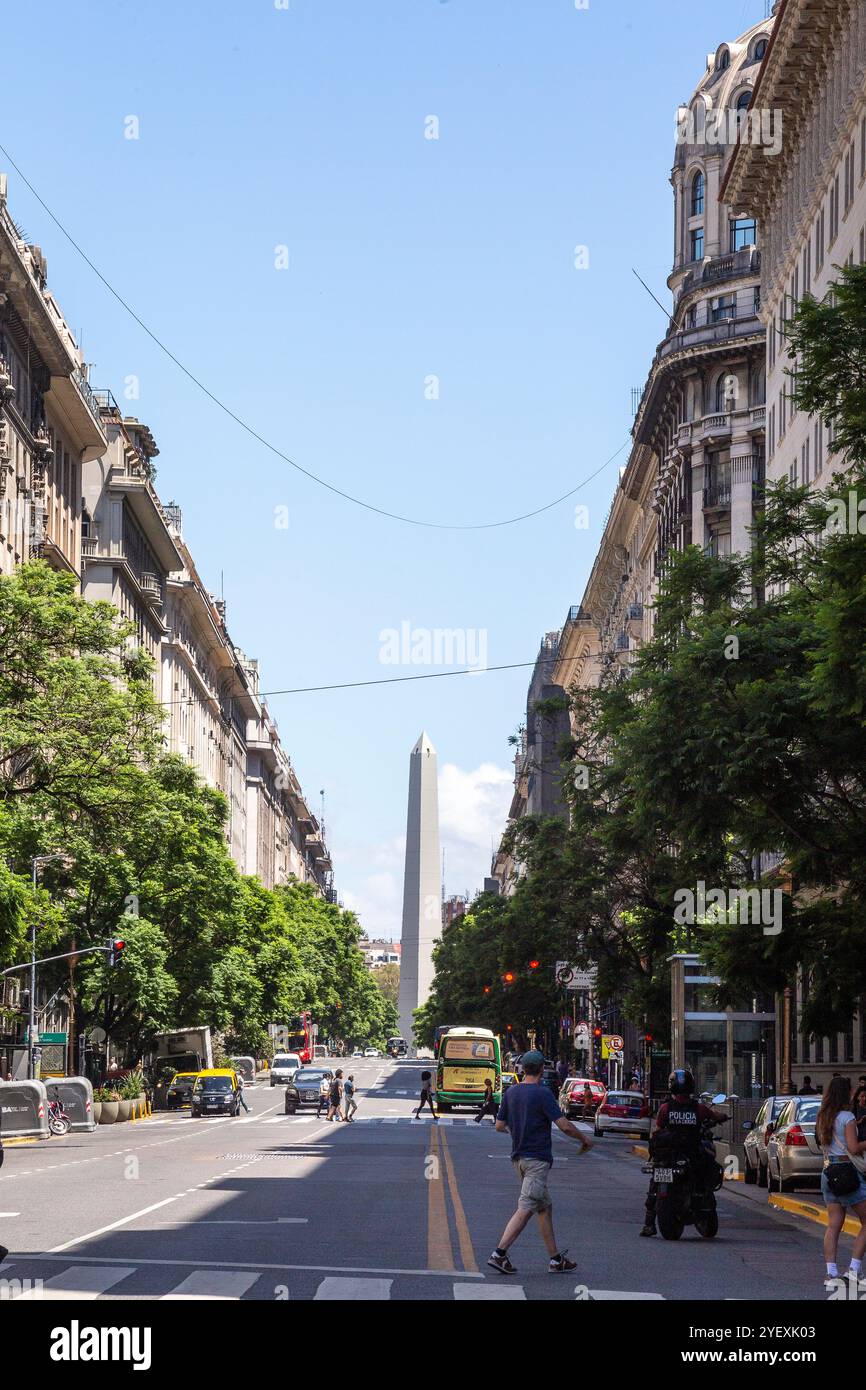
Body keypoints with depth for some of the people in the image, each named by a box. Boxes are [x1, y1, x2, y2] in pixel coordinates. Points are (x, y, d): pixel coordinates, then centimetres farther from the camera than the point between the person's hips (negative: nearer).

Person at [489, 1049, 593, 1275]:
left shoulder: (511, 1092, 7)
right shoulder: (542, 1093, -13)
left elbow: (499, 1126, 12)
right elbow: (564, 1125, -16)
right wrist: (584, 1140, 0)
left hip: (519, 1157, 8)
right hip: (537, 1159, -8)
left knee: (544, 1207, 14)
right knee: (525, 1209, -9)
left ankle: (556, 1259, 16)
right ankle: (499, 1254, -17)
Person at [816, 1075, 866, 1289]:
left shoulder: (822, 1117, 10)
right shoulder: (847, 1117, -12)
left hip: (828, 1172, 7)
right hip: (847, 1172, -7)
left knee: (833, 1224, 8)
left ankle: (831, 1272, 3)